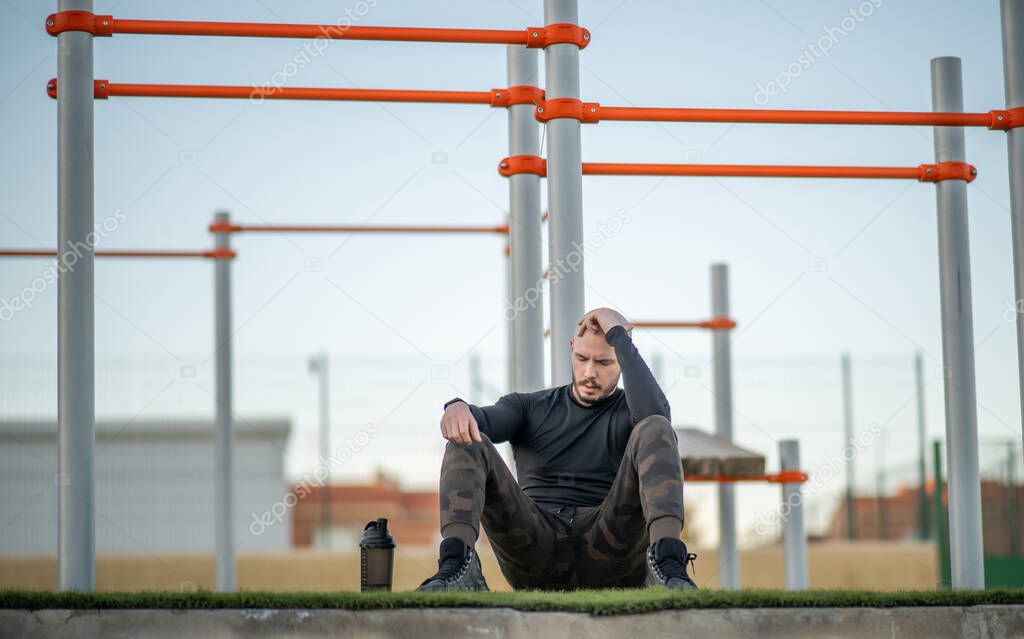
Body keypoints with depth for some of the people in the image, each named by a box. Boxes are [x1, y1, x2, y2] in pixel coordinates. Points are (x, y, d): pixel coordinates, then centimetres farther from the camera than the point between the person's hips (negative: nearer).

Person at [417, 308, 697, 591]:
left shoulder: (630, 411, 17)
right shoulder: (530, 407, 22)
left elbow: (655, 415, -11)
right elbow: (485, 420, -1)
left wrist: (619, 336, -4)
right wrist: (459, 408, -26)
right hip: (536, 550, 1)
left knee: (654, 430, -21)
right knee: (467, 441, -15)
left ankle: (666, 563, -44)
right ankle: (456, 566, -40)